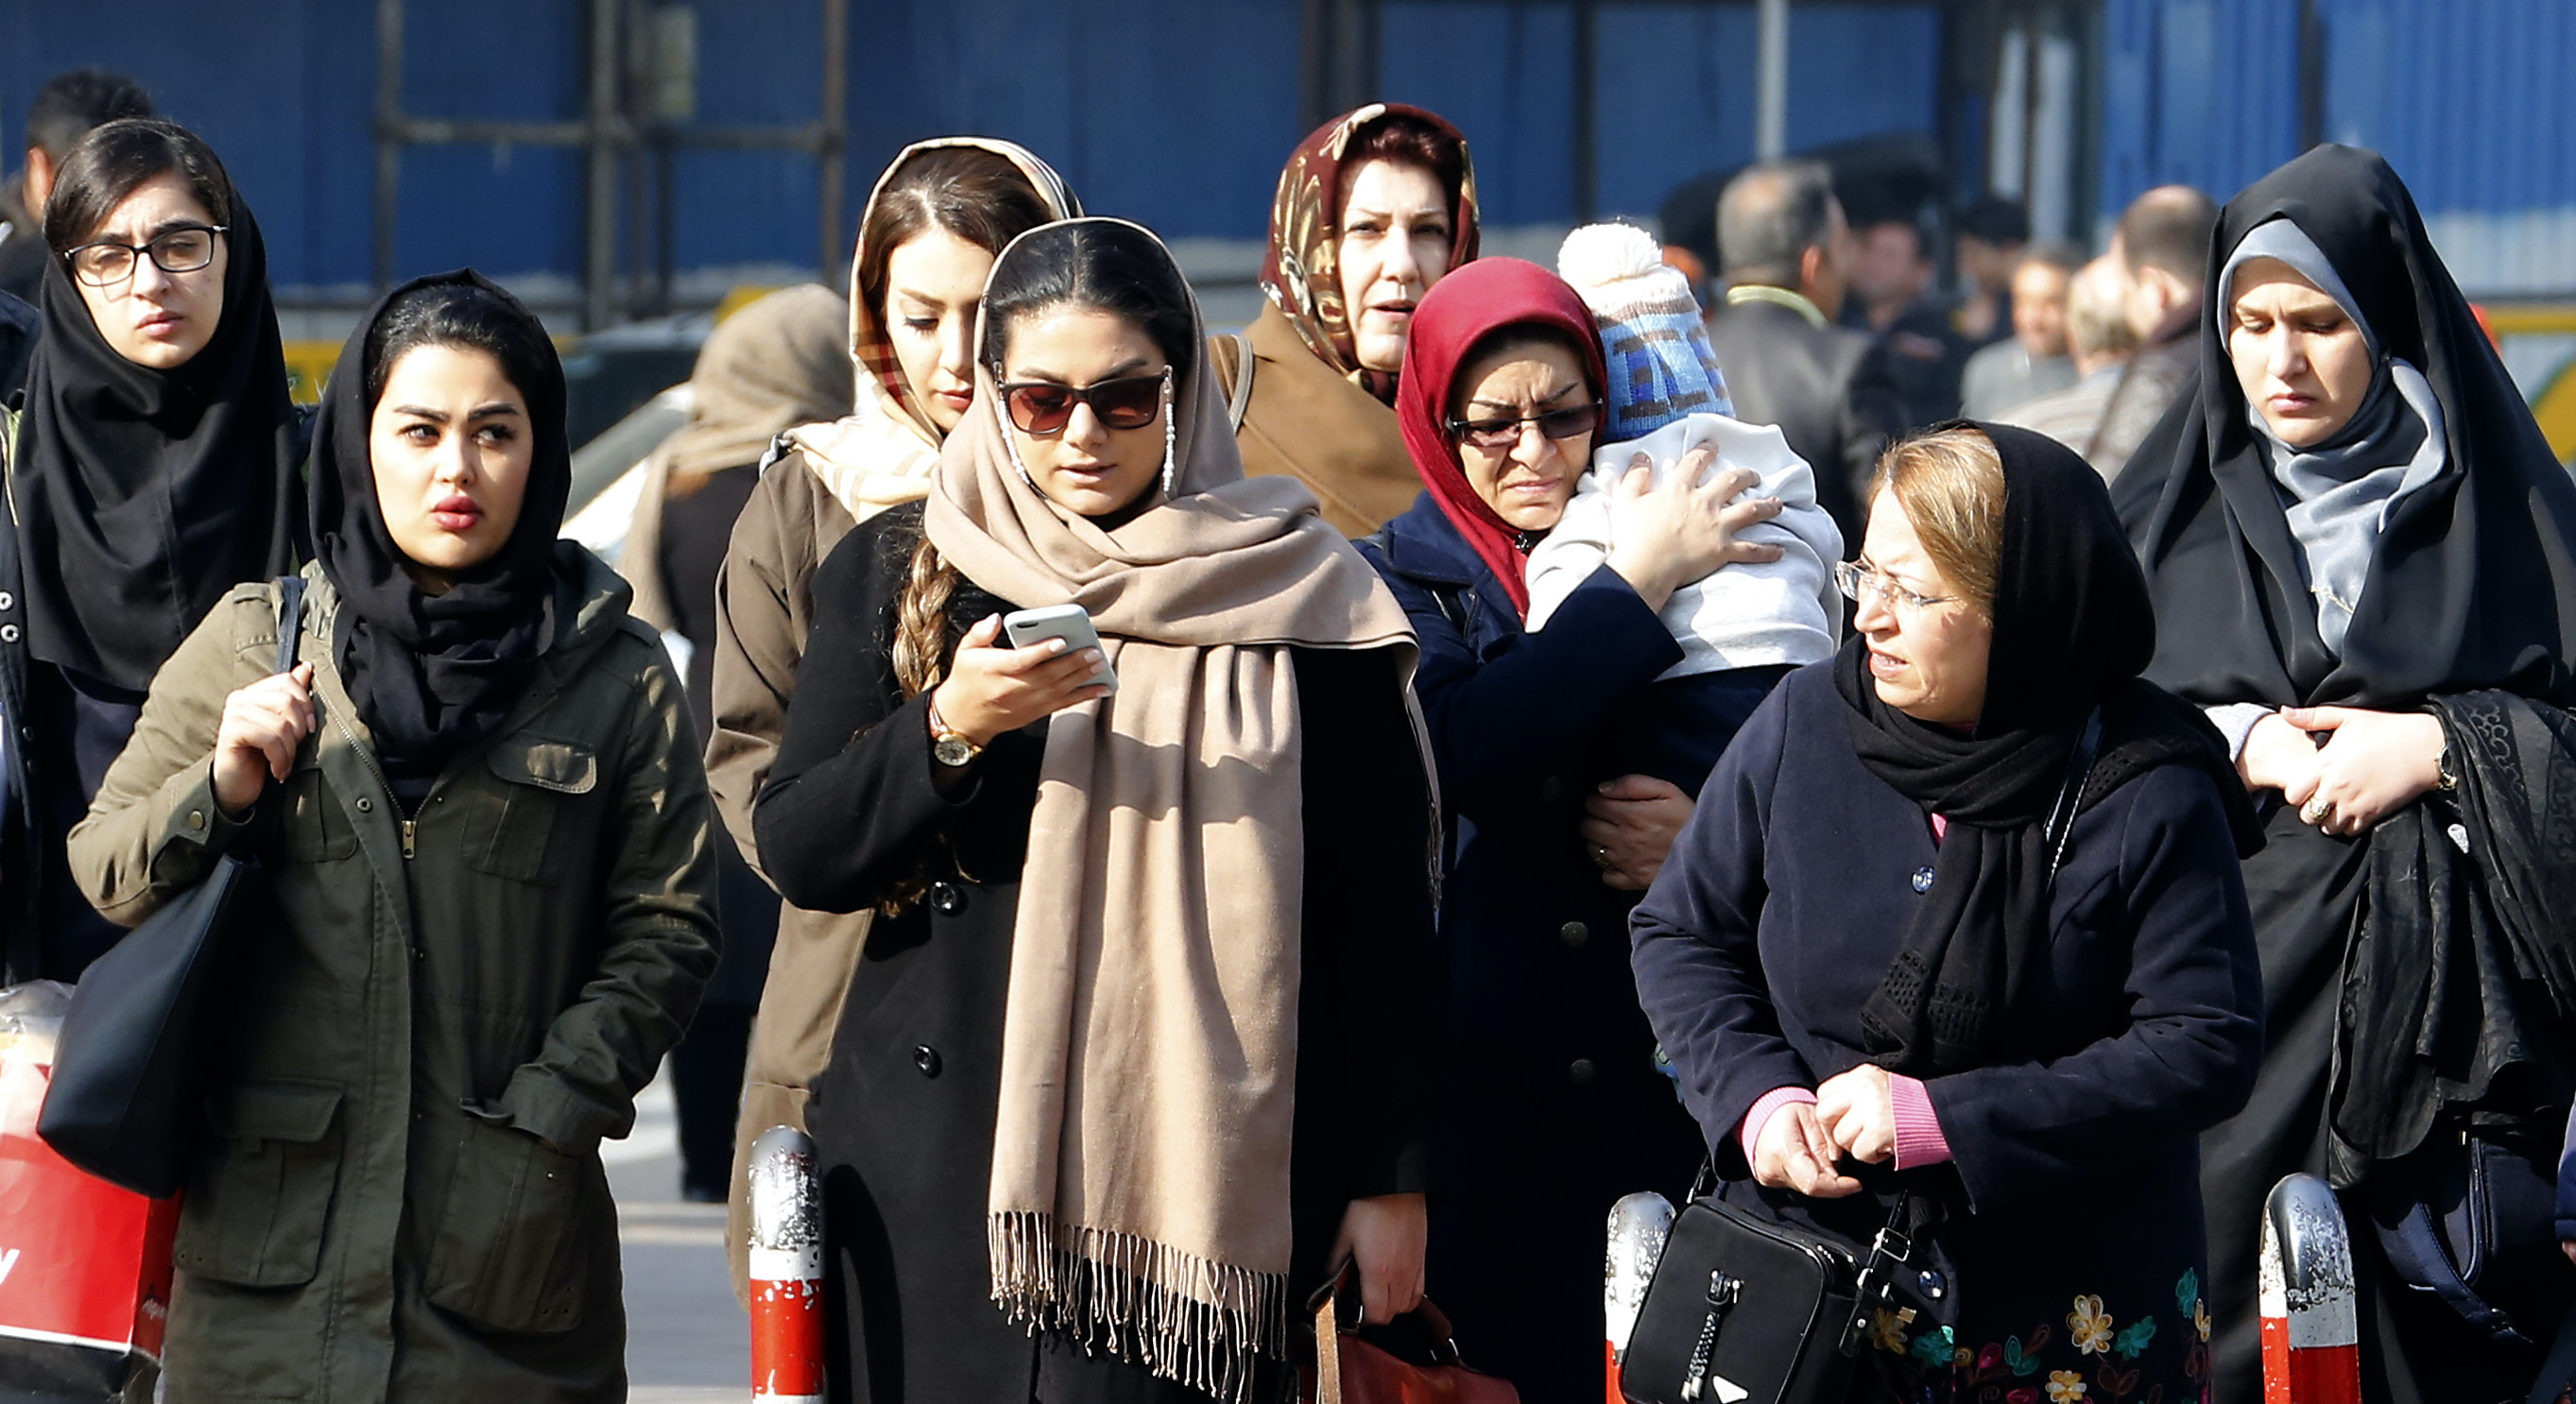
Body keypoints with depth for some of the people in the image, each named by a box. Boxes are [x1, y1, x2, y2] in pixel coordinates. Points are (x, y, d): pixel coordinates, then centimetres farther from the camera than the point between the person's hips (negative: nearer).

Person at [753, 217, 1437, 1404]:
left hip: (1191, 1170, -2)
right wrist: (951, 728, -13)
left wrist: (1390, 1176, 1)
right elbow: (798, 854, 4)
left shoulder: (1292, 594, 4)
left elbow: (1380, 904, 5)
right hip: (934, 1171, 2)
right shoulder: (894, 577, 10)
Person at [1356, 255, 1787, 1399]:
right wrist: (1634, 586, -13)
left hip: (1656, 1082, 2)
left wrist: (1703, 833, -8)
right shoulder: (1393, 576, 3)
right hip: (1471, 1088, -2)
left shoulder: (1704, 565, 11)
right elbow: (1457, 749, -17)